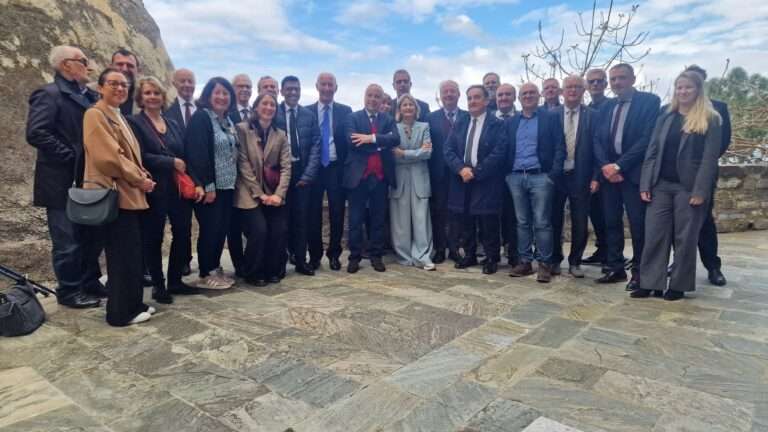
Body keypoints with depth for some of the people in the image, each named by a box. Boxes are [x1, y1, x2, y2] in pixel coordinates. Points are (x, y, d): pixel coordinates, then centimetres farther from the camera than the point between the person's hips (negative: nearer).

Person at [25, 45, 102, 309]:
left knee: (91, 236, 15)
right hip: (63, 182, -8)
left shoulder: (90, 96, 13)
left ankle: (90, 283, 29)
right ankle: (69, 292, 15)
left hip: (88, 180, 8)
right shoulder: (49, 94, -10)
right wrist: (70, 157, -18)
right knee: (67, 242, 2)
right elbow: (35, 133, -20)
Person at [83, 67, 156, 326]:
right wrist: (139, 179, -11)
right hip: (115, 194, -10)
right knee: (124, 256, -5)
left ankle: (133, 304, 23)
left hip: (129, 193, 10)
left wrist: (142, 176, 8)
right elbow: (108, 157, -19)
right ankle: (121, 312, 6)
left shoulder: (118, 116, 21)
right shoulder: (95, 114, -9)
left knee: (133, 254, 13)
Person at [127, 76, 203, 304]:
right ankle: (158, 285, 17)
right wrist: (172, 162, -13)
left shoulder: (173, 124, 16)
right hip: (154, 189, -5)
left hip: (179, 188, 6)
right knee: (153, 238, 4)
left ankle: (175, 281, 21)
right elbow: (141, 157, -14)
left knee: (183, 233, 6)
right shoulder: (134, 123, -3)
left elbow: (185, 157, 10)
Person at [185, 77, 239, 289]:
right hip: (210, 185, -7)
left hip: (227, 184, 8)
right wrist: (207, 186, -21)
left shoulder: (228, 121, 15)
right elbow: (198, 154, -17)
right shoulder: (201, 118, -9)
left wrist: (233, 181, 12)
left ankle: (215, 269, 22)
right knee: (210, 229, -2)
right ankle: (205, 274, 10)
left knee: (222, 228, 10)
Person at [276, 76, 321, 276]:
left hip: (303, 171, 2)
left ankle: (300, 260, 12)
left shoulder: (309, 115, 7)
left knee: (301, 217, 3)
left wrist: (308, 174, -6)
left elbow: (316, 145, 3)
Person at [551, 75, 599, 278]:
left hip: (580, 177, 0)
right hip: (556, 176, 1)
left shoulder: (592, 115, 2)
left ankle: (575, 262, 21)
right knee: (554, 221, 10)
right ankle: (555, 260, 25)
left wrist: (595, 177, -8)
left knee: (580, 223, 5)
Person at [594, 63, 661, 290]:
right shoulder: (607, 106, 15)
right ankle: (615, 268, 17)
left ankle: (639, 271, 10)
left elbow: (647, 137, -12)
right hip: (609, 172, 5)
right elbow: (597, 139, 9)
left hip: (633, 172, -5)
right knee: (611, 222, 8)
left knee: (638, 225, -1)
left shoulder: (649, 101, -2)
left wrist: (620, 165, -16)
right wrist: (605, 165, -8)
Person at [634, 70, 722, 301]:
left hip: (688, 187, -3)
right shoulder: (665, 117, 12)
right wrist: (645, 184, -1)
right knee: (654, 235, 1)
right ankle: (650, 283, 7)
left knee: (685, 238, 4)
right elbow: (652, 151, 8)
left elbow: (710, 157, -7)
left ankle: (679, 285, 14)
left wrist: (700, 191, -15)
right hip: (661, 184, 4)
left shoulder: (711, 119, -1)